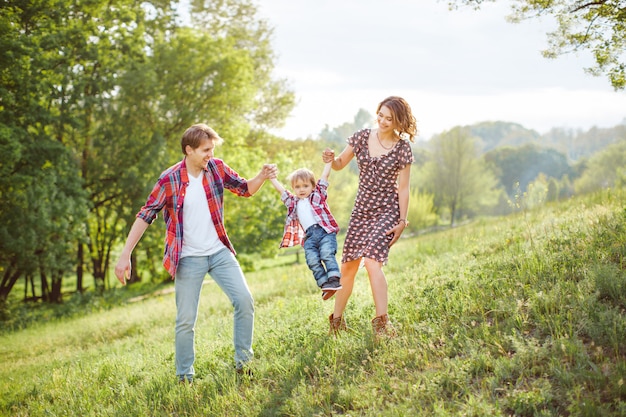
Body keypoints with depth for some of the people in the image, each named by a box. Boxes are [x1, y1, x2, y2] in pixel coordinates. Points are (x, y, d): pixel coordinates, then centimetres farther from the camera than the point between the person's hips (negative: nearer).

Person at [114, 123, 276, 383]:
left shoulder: (216, 168, -2)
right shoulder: (169, 180, -14)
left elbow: (245, 189, 9)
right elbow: (145, 216, -10)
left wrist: (262, 177, -13)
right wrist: (125, 255, -14)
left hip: (219, 252, 4)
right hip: (188, 259, -4)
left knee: (244, 300, -4)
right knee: (186, 320, 1)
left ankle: (243, 362, 11)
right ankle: (184, 377, 17)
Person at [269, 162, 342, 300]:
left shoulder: (318, 195, 20)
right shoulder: (293, 202, 28)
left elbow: (324, 176, 19)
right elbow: (281, 190, 34)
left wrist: (329, 161, 19)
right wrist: (270, 177, 38)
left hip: (325, 230, -3)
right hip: (309, 236, 3)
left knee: (327, 254, -23)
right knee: (312, 260, -16)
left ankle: (334, 280, -28)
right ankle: (325, 285, -17)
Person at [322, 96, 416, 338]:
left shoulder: (402, 148, -9)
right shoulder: (361, 137, -1)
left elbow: (403, 188, -6)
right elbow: (340, 165, 10)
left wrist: (402, 222, -8)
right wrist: (331, 159, -14)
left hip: (387, 211, -4)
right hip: (361, 210, 4)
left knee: (372, 261, -22)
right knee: (347, 266, 6)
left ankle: (382, 323, -16)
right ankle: (337, 320, 22)